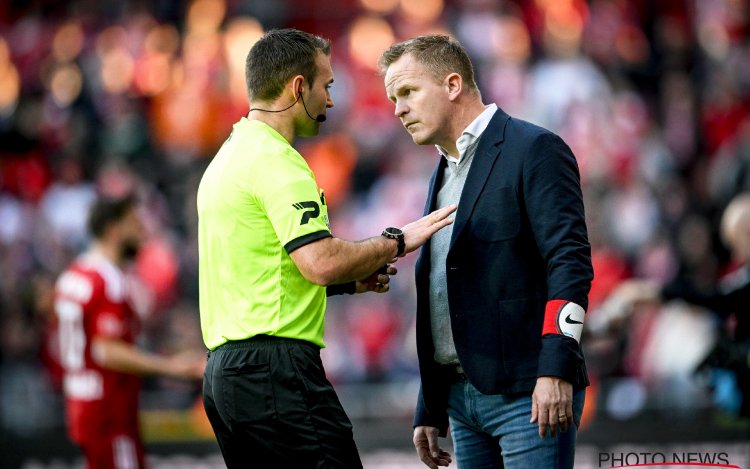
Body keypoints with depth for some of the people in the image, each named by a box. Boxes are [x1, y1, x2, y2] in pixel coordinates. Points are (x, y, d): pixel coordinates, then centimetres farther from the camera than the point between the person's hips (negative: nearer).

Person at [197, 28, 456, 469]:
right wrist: (396, 242, -8)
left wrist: (351, 279, 21)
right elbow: (321, 260, -22)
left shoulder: (227, 158, 21)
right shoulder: (275, 160, -11)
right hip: (275, 366, -10)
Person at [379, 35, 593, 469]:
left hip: (527, 392, -8)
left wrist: (556, 370, -23)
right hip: (461, 396, 8)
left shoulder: (533, 150, -5)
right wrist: (430, 412, 22)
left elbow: (570, 261, -14)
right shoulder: (444, 174, 22)